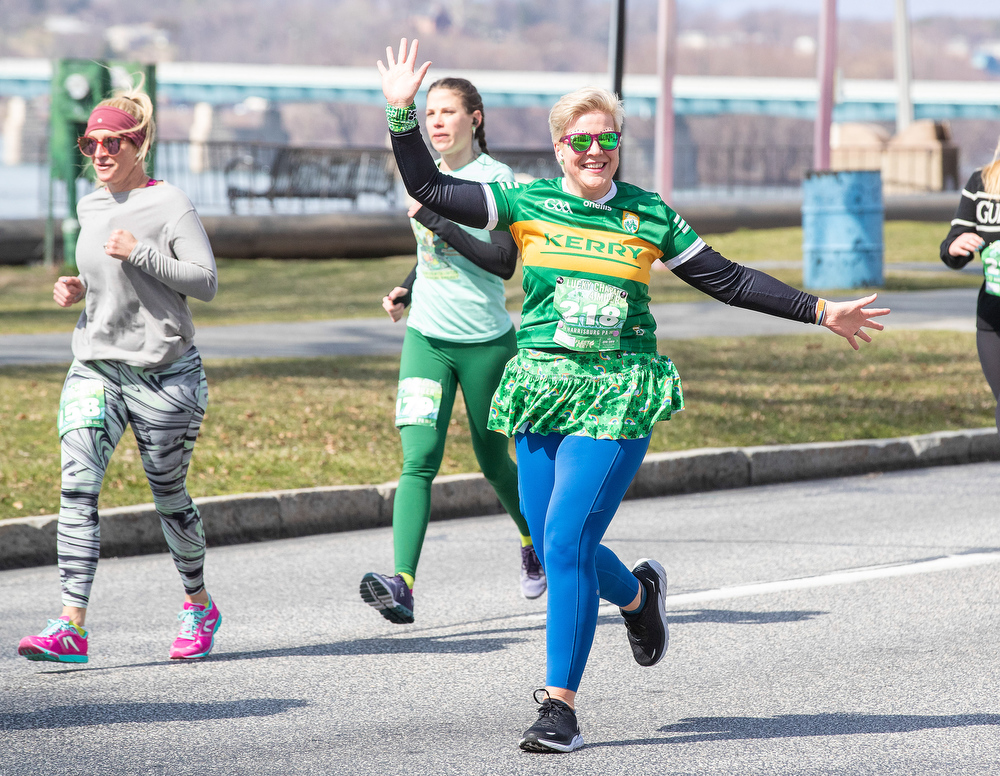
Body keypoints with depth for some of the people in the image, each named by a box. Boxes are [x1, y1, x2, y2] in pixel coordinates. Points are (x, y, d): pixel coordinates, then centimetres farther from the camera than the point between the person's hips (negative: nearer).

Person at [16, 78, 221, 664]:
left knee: (169, 496, 7)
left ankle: (199, 606, 31)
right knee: (77, 489, -13)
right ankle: (72, 627, -19)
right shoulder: (90, 208, 12)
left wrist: (140, 252, -19)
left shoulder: (170, 204, -7)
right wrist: (78, 290, 6)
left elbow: (206, 281, -12)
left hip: (164, 373, -5)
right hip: (94, 368, 5)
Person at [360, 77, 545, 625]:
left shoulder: (497, 180, -8)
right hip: (427, 338, 4)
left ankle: (533, 542, 42)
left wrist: (437, 220, -21)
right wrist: (406, 290, 7)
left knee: (493, 460, 11)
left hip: (487, 342, -4)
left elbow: (503, 262, -19)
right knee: (418, 458, -14)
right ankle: (403, 586, -26)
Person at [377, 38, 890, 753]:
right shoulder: (527, 203, 7)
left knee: (566, 542, -15)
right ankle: (637, 593, 40)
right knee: (558, 552, 4)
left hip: (618, 397, -3)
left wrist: (820, 312, 13)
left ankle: (560, 706, -10)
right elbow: (429, 189, 6)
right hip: (542, 392, 3)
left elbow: (726, 279, 14)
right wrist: (403, 114, -4)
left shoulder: (649, 216, 7)